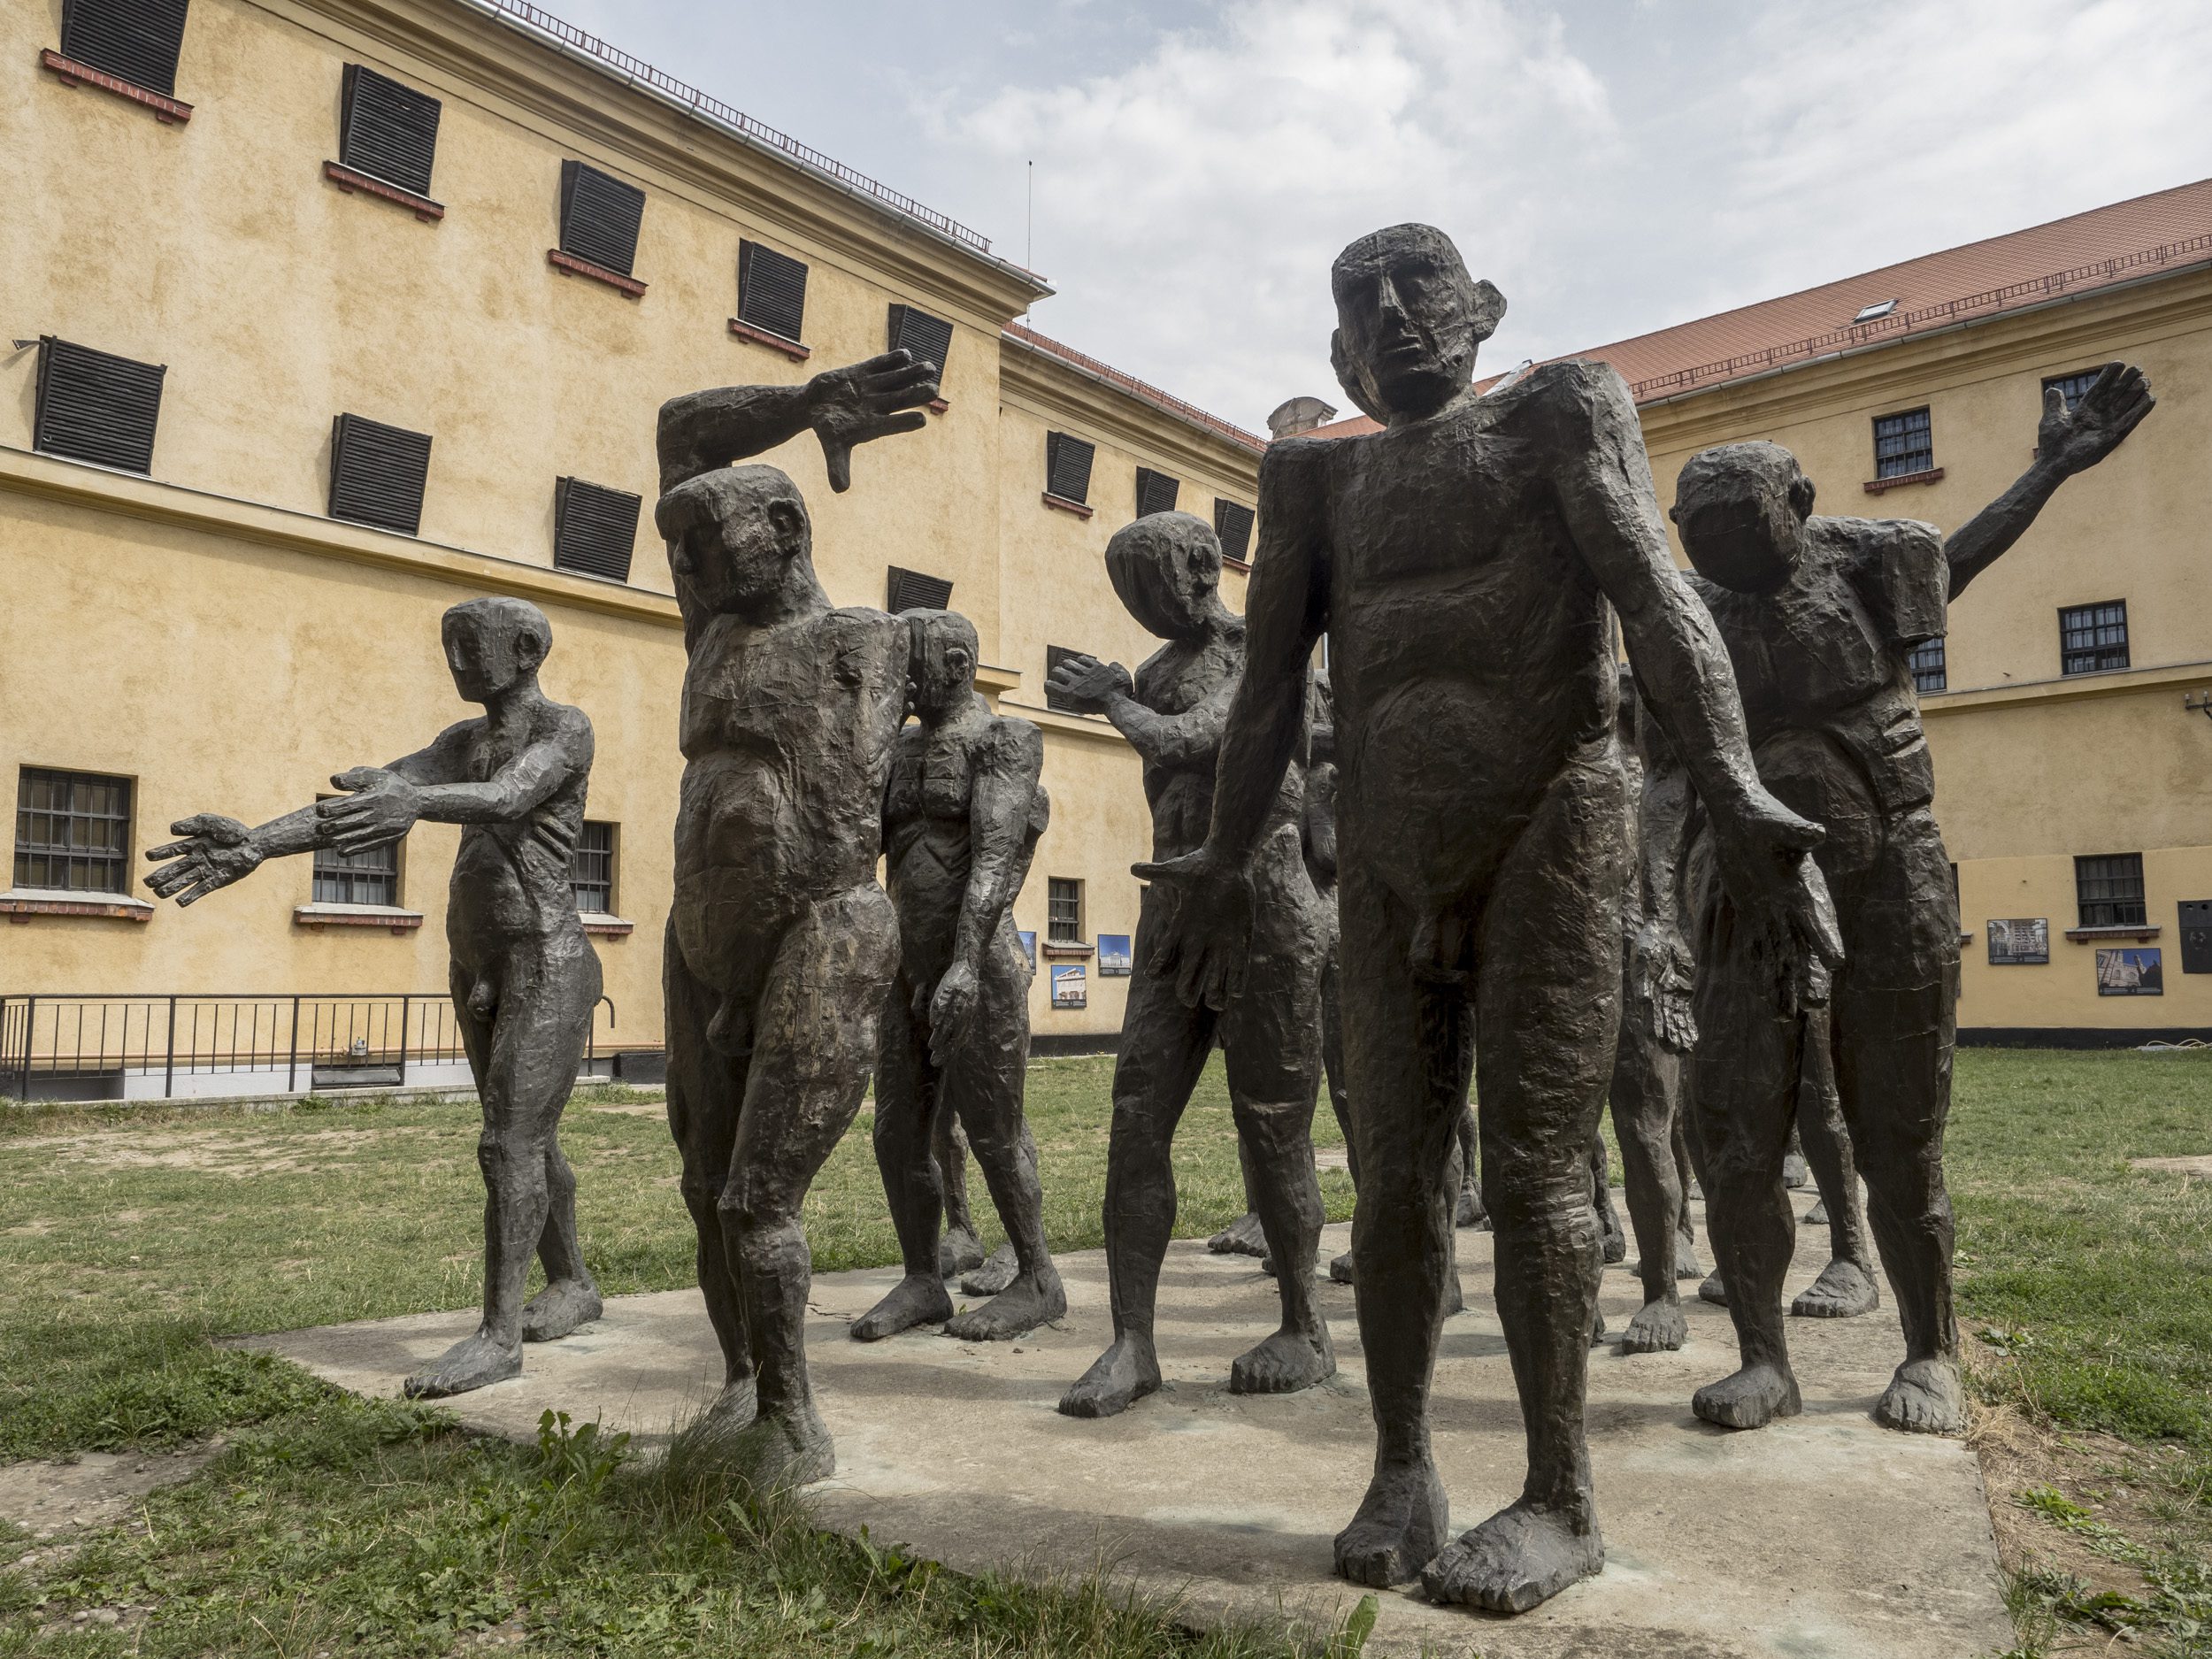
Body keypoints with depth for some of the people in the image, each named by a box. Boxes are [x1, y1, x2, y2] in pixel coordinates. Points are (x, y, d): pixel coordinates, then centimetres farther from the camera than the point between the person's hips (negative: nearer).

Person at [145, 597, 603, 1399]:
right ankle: (573, 1285, 29)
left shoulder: (567, 727, -9)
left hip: (547, 967, -8)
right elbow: (363, 804, 0)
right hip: (480, 972, 9)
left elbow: (505, 798, -30)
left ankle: (499, 1334, -6)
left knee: (508, 1146, -12)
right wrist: (257, 844, -15)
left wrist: (414, 803, -50)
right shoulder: (465, 741, 14)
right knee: (527, 1140, 15)